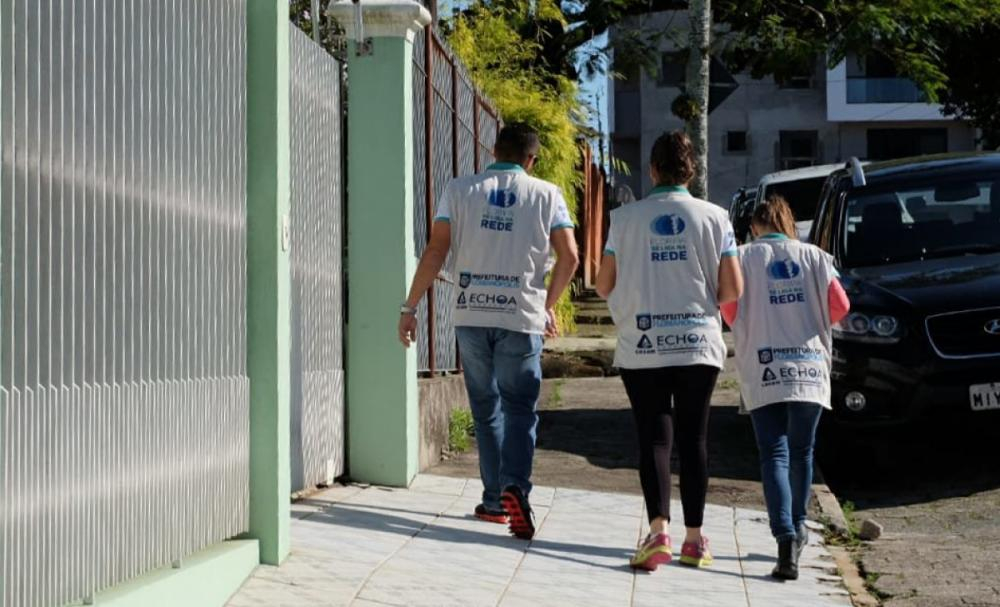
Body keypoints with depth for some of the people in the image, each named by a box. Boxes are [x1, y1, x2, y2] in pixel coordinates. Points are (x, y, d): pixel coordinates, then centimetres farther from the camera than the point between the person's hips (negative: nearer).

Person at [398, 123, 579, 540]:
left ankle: (494, 501, 16)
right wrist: (548, 305, 13)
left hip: (471, 315, 2)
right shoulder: (546, 194, 4)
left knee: (486, 409, 14)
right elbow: (569, 257, -1)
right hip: (522, 317, -1)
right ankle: (515, 487, -18)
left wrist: (410, 307, 1)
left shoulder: (460, 190, 5)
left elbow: (435, 251, -2)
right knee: (520, 408, 5)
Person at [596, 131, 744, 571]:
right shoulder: (713, 218, -1)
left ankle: (658, 531, -15)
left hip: (642, 348, -1)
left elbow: (604, 286, 1)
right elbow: (732, 290, -2)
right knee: (693, 438, 9)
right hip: (698, 345, 1)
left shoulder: (626, 218, -2)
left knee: (653, 437, 1)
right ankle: (694, 538, 13)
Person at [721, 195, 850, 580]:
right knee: (801, 451, 18)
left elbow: (730, 311, -5)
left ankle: (786, 538, -21)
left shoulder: (744, 257, 1)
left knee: (774, 454, -5)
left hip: (763, 373, -2)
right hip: (810, 370, 2)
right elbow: (839, 306, 1)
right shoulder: (814, 257, 6)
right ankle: (798, 527, 30)